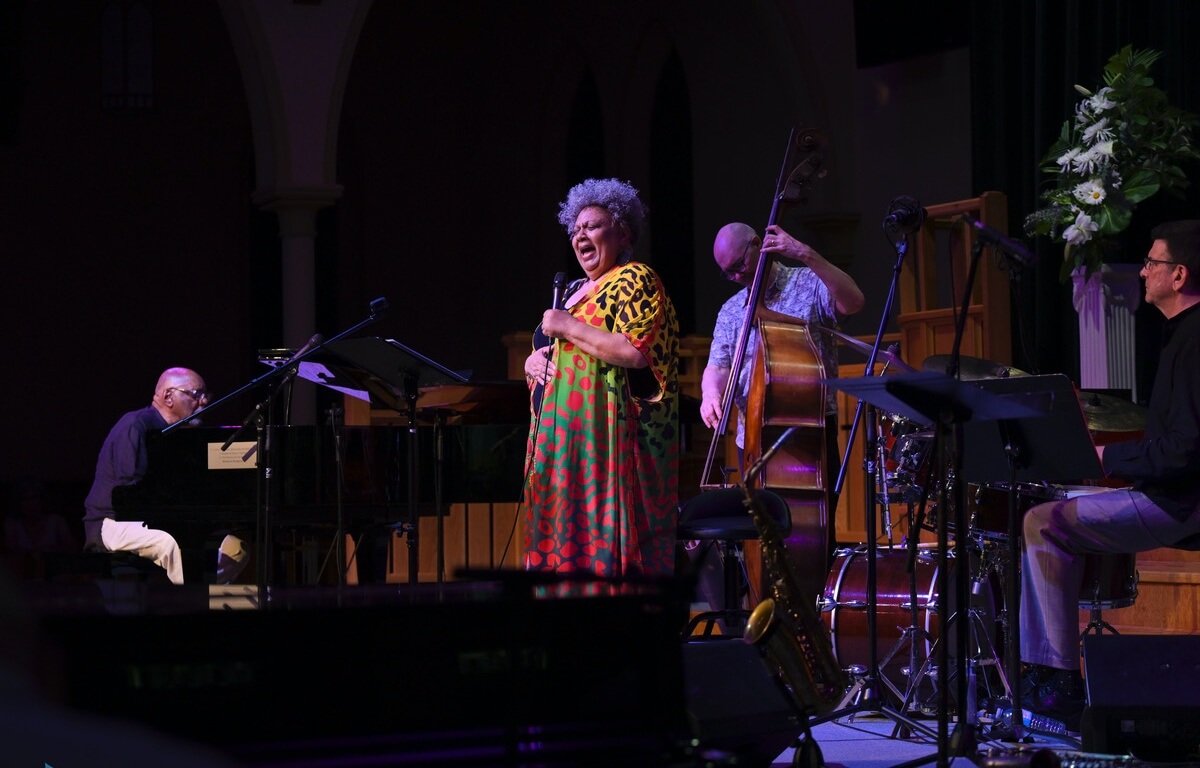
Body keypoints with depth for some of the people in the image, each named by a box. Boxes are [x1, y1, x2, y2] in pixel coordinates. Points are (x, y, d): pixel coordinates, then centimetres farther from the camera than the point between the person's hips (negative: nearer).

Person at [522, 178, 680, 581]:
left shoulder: (635, 280, -3)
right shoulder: (577, 291, 23)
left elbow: (636, 351, -19)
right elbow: (545, 350, 30)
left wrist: (568, 327, -12)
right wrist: (534, 362, 6)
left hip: (607, 437, -9)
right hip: (565, 440, 9)